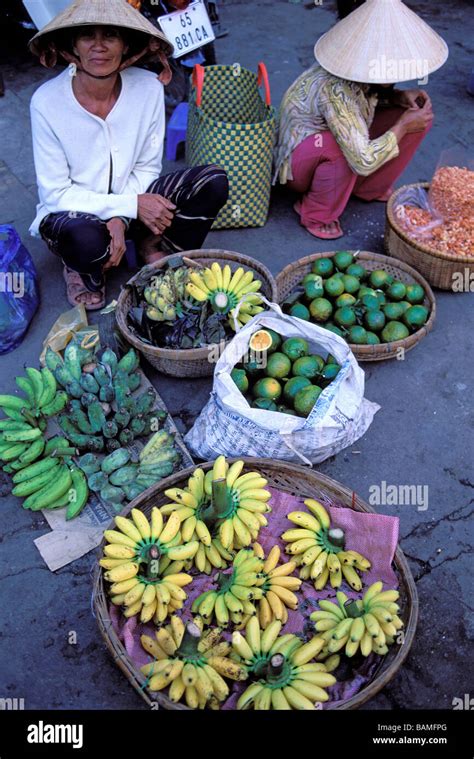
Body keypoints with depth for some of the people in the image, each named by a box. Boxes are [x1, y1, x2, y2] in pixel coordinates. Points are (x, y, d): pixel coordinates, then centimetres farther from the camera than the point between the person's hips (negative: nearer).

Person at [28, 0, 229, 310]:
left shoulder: (148, 87, -12)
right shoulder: (47, 101, -19)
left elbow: (147, 168, -4)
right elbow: (55, 193, -16)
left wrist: (120, 218, -22)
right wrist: (131, 206, -24)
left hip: (130, 198, 3)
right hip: (70, 213, -3)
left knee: (214, 182, -17)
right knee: (87, 239, -40)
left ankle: (156, 248, 4)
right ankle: (86, 270, -2)